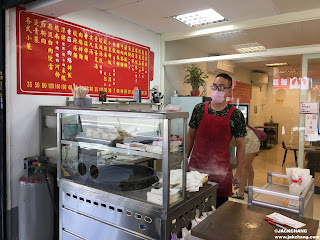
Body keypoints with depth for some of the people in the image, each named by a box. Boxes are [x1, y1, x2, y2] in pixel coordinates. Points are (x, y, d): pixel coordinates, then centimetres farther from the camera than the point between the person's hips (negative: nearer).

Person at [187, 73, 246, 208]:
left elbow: (240, 145, 1)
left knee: (219, 208, 8)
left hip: (220, 170, -1)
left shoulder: (236, 115, -3)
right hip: (196, 166, 2)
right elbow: (190, 136, 8)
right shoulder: (199, 109, 1)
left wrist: (238, 173, -2)